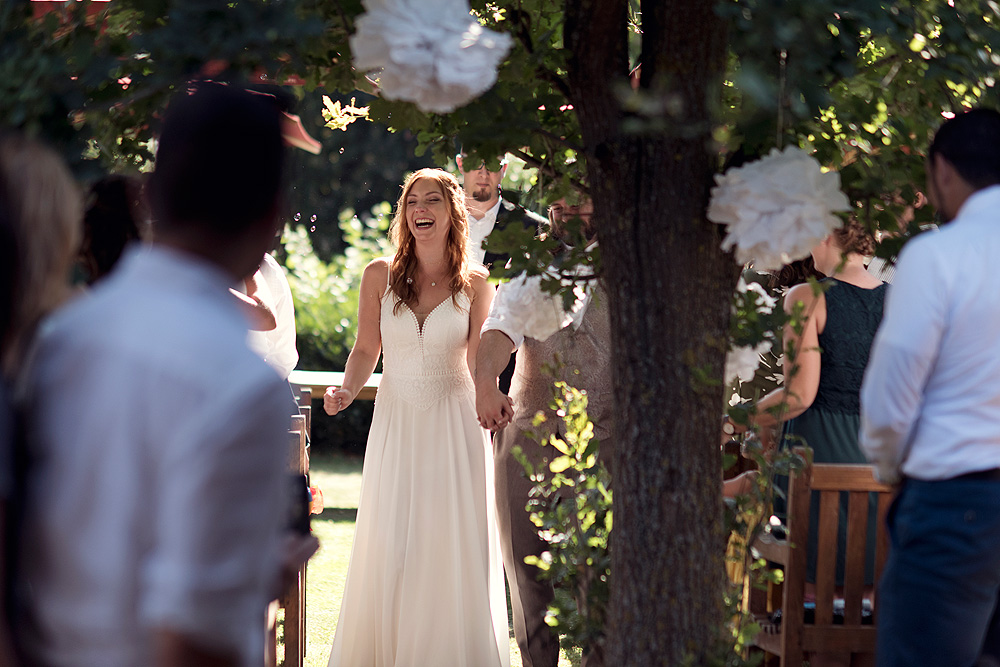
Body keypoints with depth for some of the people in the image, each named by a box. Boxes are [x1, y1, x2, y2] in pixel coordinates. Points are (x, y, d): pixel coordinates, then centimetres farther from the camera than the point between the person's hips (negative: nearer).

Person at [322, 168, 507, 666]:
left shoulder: (475, 285, 1)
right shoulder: (379, 276, 3)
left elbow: (478, 365, 2)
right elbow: (366, 350, 9)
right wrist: (346, 390, -8)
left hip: (455, 424, -1)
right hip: (395, 424, 1)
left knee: (453, 549, -2)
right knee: (388, 550, 0)